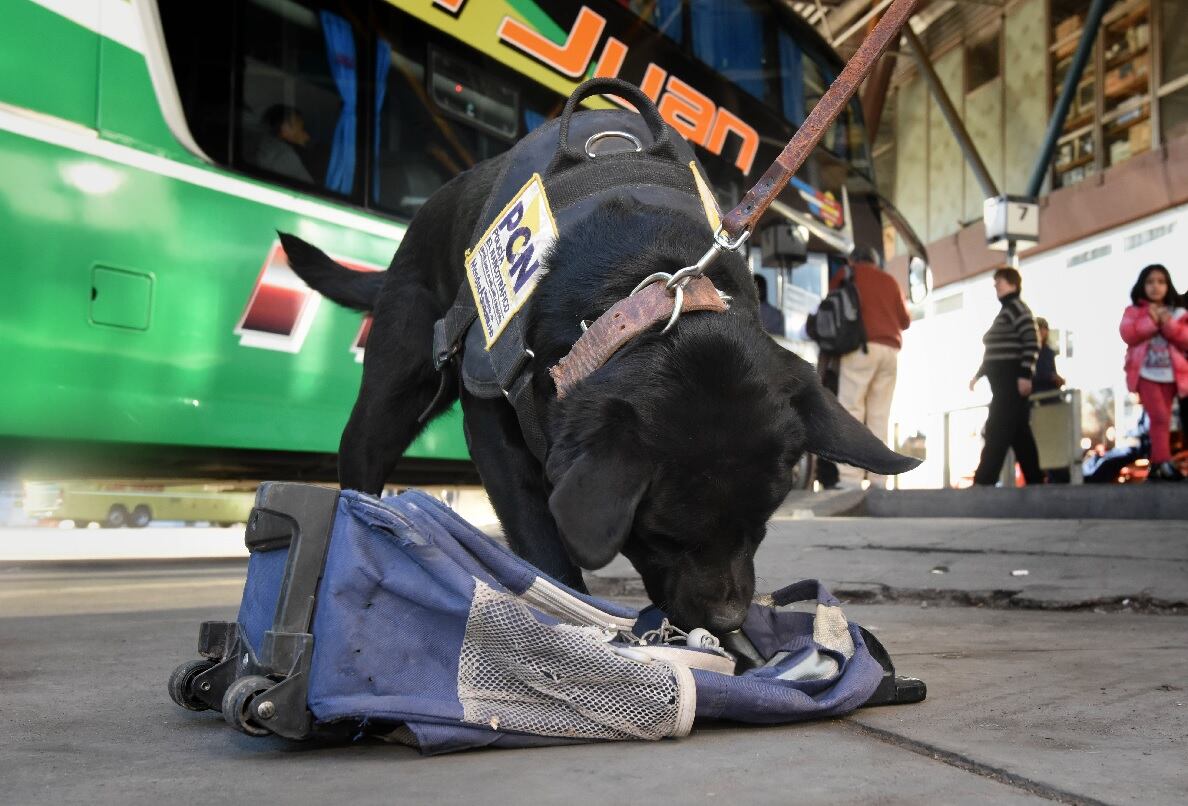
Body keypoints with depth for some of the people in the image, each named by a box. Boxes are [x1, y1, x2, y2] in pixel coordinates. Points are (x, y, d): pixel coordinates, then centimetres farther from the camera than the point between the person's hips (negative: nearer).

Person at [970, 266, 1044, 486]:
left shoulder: (1016, 307, -8)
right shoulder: (1004, 311, 22)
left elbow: (1032, 342, -19)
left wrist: (1025, 375, -25)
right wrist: (979, 375, 23)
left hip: (1012, 381, -10)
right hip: (1004, 382, 10)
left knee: (997, 432, -14)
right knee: (1019, 433, 8)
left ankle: (983, 482, -18)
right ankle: (1035, 481, 10)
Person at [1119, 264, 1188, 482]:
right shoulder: (1134, 311, 6)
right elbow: (1128, 334, -11)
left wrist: (1169, 323, -10)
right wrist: (1151, 320, -15)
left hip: (1170, 374, 4)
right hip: (1145, 373, -4)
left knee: (1162, 419, 6)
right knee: (1160, 417, -17)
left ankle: (1156, 465, 11)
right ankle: (1163, 463, -20)